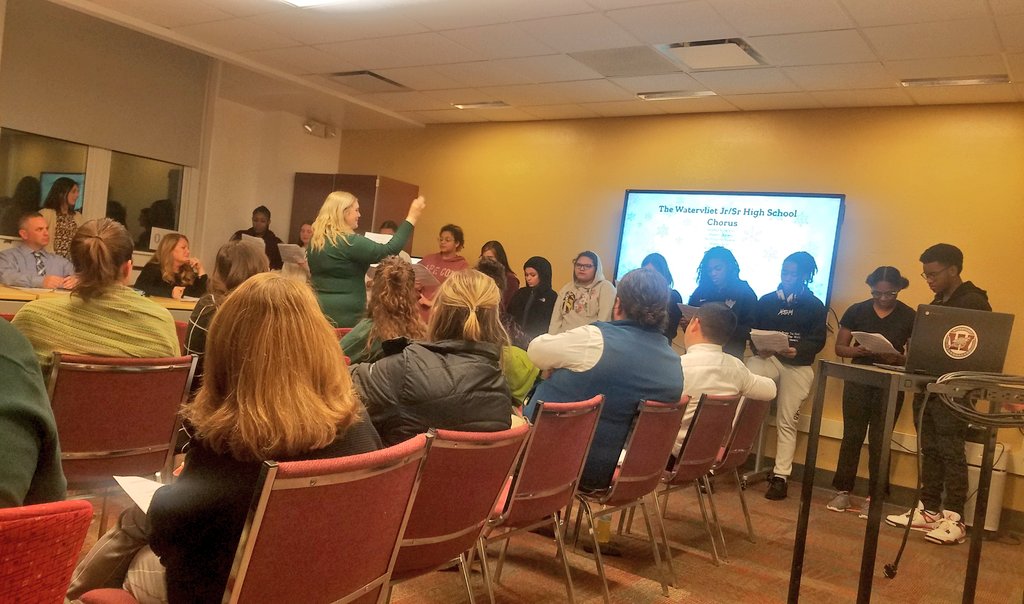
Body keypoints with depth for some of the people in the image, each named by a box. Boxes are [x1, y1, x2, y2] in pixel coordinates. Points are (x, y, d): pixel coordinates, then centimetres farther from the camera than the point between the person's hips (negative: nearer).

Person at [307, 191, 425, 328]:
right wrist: (412, 217, -16)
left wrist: (361, 280, 28)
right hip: (345, 314, -8)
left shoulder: (315, 241, 10)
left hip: (319, 308, 8)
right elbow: (389, 251, -18)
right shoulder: (350, 242, -16)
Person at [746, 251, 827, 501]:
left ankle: (780, 476, 2)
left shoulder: (815, 306, 7)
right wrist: (757, 349, -12)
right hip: (767, 357, 1)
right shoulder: (766, 301, 13)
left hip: (798, 366, -1)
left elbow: (818, 340, -1)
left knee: (786, 421, -2)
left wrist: (797, 350, -21)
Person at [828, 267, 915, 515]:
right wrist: (856, 350, -19)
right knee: (852, 436, 2)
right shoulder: (857, 311, 1)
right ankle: (843, 491, 9)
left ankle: (873, 497, 10)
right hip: (859, 380, 1)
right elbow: (839, 347, 2)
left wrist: (898, 358, -23)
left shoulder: (910, 317, -2)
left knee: (879, 441, 2)